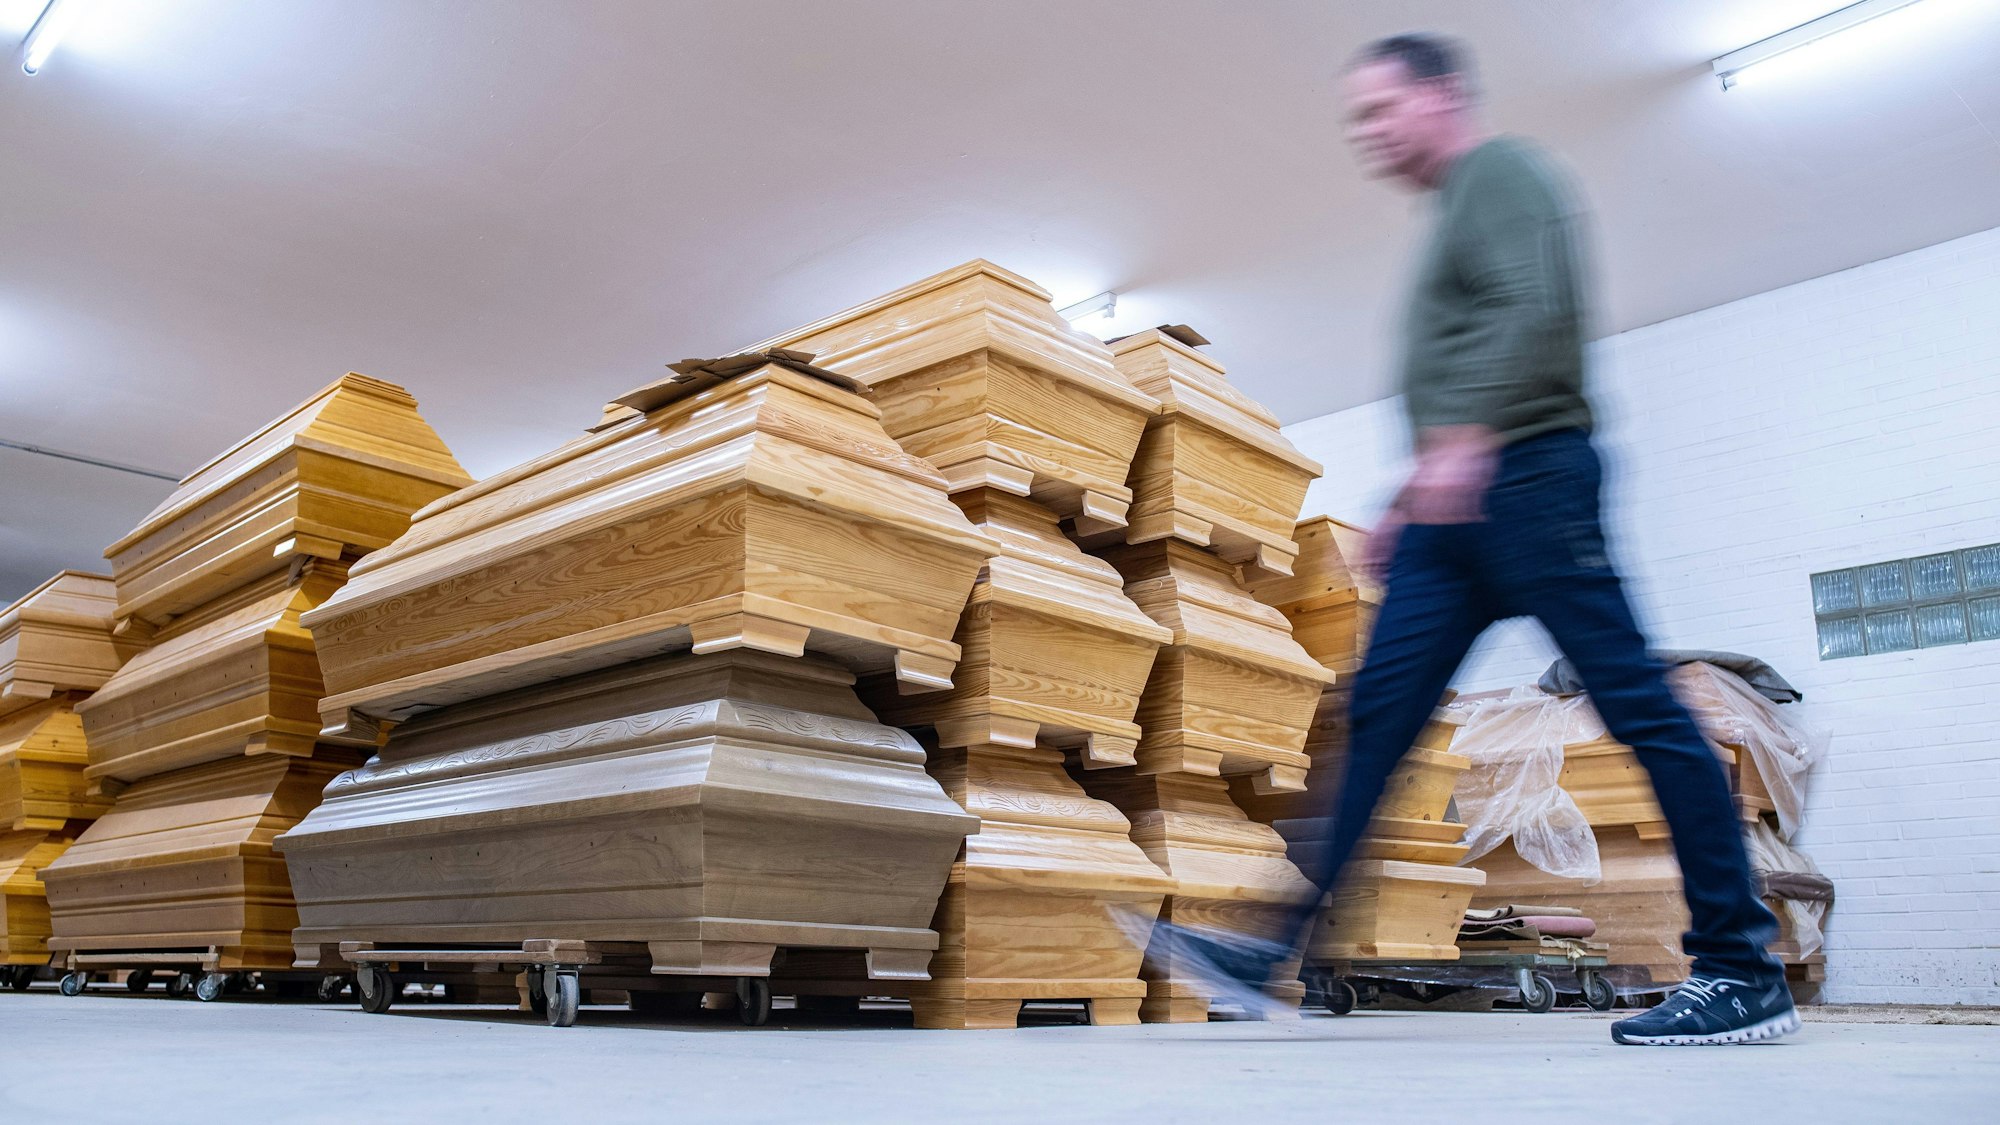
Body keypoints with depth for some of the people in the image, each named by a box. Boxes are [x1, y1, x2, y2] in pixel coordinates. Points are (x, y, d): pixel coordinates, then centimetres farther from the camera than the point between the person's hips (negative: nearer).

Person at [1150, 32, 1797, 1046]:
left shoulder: (1501, 171, 2)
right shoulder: (1449, 215, 30)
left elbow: (1537, 314, -16)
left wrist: (1466, 440, -27)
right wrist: (1411, 500, 26)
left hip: (1527, 474, -9)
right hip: (1458, 513, 9)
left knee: (1637, 705, -7)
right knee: (1377, 716, -1)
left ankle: (1742, 972, 0)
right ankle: (1271, 949, -3)